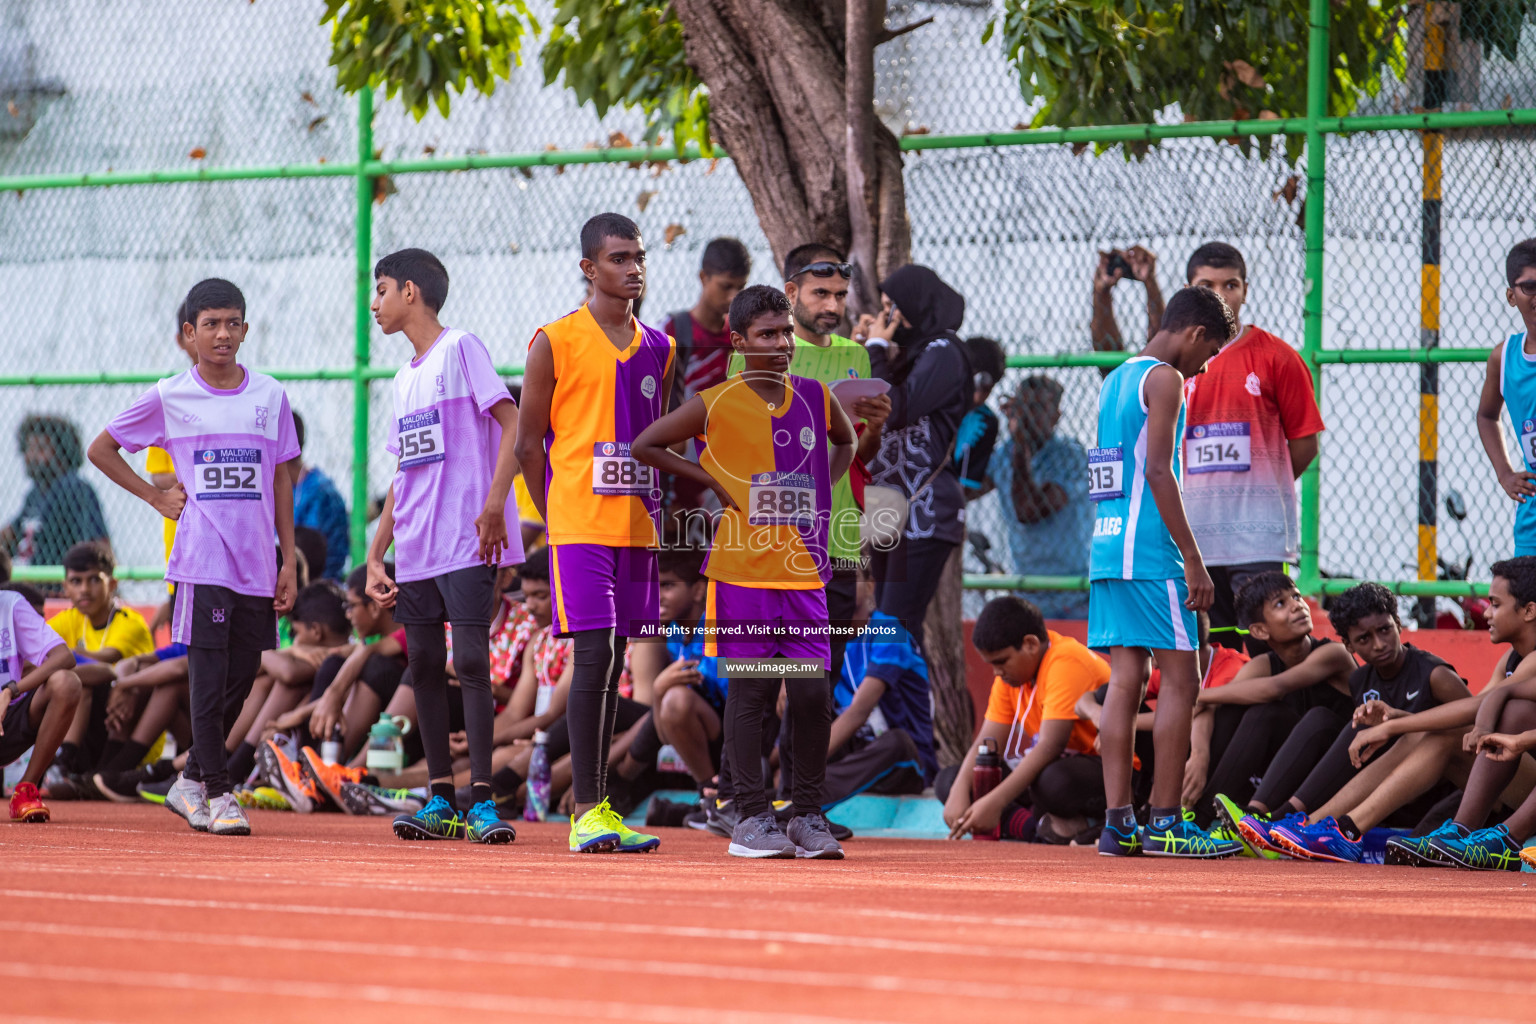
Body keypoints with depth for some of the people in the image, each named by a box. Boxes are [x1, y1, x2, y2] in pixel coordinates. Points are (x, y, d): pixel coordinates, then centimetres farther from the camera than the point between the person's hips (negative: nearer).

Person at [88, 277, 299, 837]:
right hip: (201, 560, -4)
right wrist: (157, 498, 3)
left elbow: (281, 483, 13)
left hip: (256, 562, 4)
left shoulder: (270, 397, 8)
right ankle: (218, 794, -4)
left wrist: (289, 562, 9)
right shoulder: (170, 398, 0)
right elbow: (101, 449, 11)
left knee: (241, 678, 7)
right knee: (209, 675, -8)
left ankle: (190, 781, 22)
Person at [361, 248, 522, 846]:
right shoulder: (405, 378, 21)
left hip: (468, 543, -8)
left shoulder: (460, 349, -2)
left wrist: (493, 508, -21)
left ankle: (482, 799, -14)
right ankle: (441, 801, 10)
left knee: (470, 661, -13)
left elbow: (513, 424, -11)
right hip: (415, 550, 8)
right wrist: (375, 556, 16)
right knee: (424, 667, 6)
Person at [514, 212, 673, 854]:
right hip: (579, 525, -6)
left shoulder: (657, 348, 13)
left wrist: (652, 513, 11)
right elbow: (529, 443, 0)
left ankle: (594, 804, 11)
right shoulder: (556, 342, -3)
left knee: (613, 662, 7)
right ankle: (587, 809, -12)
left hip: (636, 528, 6)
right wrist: (559, 519, 0)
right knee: (595, 654, -13)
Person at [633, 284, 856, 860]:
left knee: (814, 692, -1)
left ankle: (809, 817, 8)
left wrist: (821, 490, 13)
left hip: (805, 574, 3)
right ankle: (753, 818, 5)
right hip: (743, 570, -3)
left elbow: (845, 442, 29)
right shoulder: (716, 405, -4)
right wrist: (713, 482, -3)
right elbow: (644, 446, 2)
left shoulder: (816, 398, 8)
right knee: (749, 692, -1)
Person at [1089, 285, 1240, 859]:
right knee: (1180, 681, -5)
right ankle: (1164, 824, -6)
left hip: (1106, 548, 9)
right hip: (1149, 552, -9)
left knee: (1126, 680, 5)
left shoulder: (1114, 380, 20)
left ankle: (1118, 824, 1)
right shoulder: (1164, 379, -7)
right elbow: (1157, 471, -16)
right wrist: (1193, 560, -16)